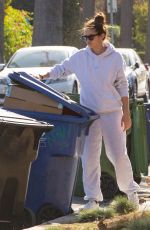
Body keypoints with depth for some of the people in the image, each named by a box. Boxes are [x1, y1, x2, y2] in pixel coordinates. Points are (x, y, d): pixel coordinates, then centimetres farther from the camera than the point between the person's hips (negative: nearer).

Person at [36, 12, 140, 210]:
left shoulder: (115, 58, -5)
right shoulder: (80, 57, -1)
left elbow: (122, 87, 0)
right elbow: (62, 69, 14)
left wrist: (126, 113, -3)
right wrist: (45, 76, -3)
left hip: (112, 112, -2)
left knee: (118, 154, 1)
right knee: (89, 157, -2)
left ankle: (130, 190, 22)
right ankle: (93, 198, 4)